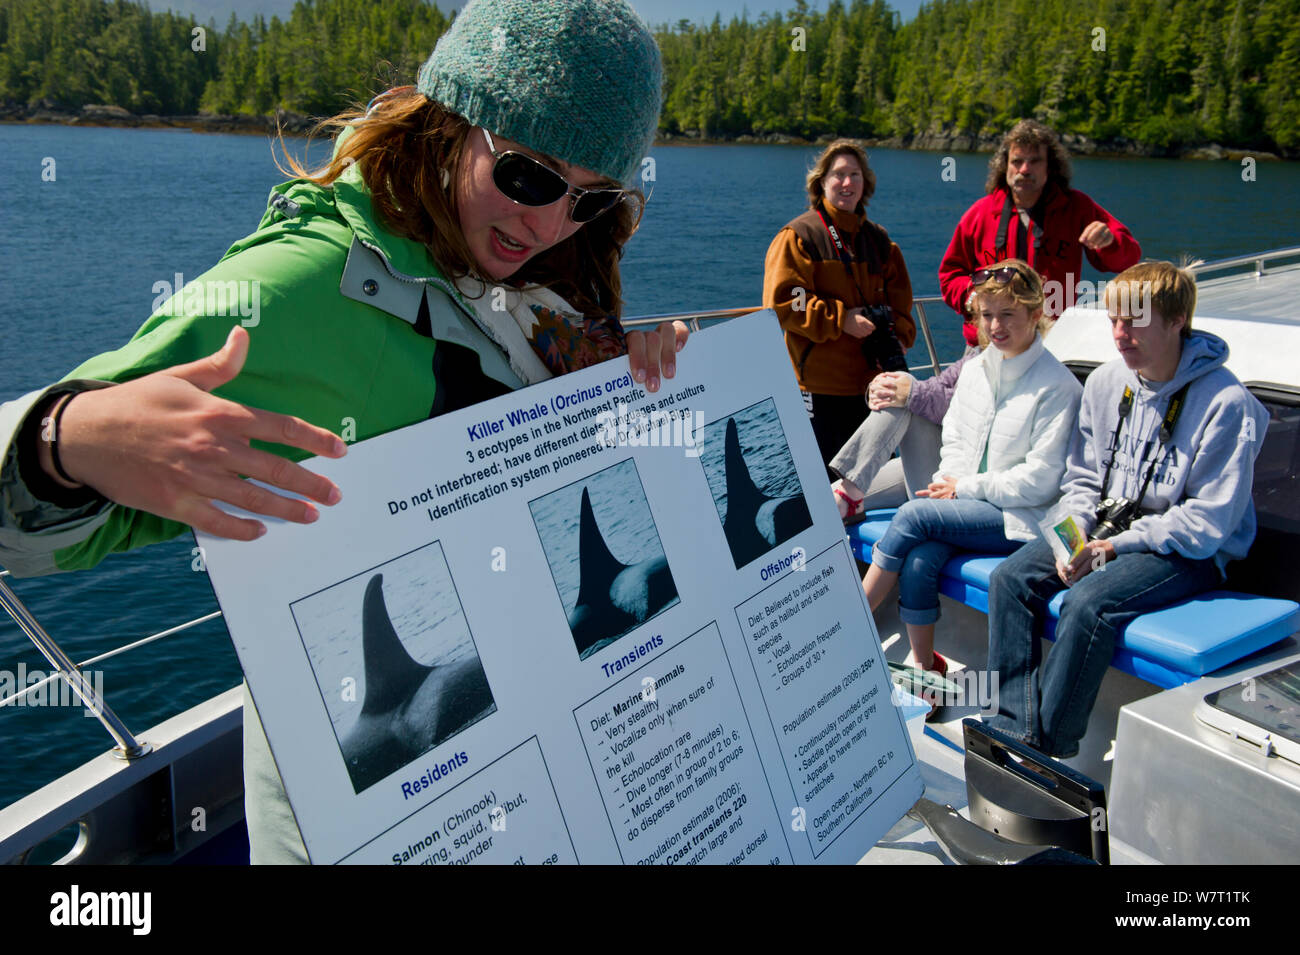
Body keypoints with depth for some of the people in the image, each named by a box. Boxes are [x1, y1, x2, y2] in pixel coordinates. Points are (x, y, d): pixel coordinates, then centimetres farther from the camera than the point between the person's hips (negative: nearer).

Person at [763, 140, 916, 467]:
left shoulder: (878, 239, 15)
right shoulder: (798, 235, -3)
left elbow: (899, 301, 15)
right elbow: (782, 302, -12)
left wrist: (897, 340, -5)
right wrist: (841, 320, -18)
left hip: (871, 381, 6)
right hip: (819, 385, -6)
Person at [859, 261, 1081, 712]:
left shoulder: (1057, 385, -10)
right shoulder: (974, 370, 11)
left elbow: (1040, 480, -13)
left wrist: (967, 487, -10)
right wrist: (948, 485, -1)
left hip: (1021, 516, -6)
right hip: (964, 504, 6)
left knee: (913, 516, -24)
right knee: (919, 562, -24)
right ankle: (924, 670, -7)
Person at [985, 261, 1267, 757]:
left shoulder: (1226, 403, -17)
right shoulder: (1105, 381, 3)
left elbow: (1208, 523, -18)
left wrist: (1114, 545, -19)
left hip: (1187, 550, -6)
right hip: (1107, 526, 7)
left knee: (1088, 602, -31)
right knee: (1011, 577, -13)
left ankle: (1050, 750, -16)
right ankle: (1013, 730, -11)